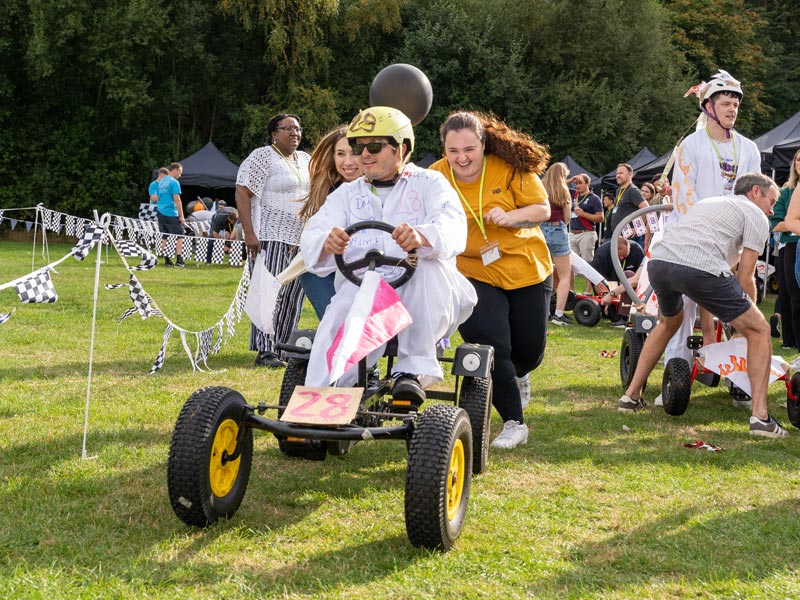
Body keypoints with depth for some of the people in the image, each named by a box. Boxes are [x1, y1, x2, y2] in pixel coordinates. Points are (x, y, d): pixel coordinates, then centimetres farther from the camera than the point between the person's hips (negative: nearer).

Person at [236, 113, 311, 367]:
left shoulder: (305, 160, 17)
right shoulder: (262, 157, -6)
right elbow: (242, 194, -12)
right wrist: (249, 233, -20)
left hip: (301, 238, 7)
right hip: (272, 236, -7)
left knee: (294, 294, 7)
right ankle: (265, 351, -10)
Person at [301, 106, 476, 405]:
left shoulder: (429, 183, 11)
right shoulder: (347, 194, 20)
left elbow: (453, 227, -12)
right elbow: (312, 235, 2)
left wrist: (422, 236, -38)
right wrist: (326, 243, -26)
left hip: (423, 302, -1)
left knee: (429, 267, -33)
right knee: (337, 319, -30)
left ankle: (414, 369, -29)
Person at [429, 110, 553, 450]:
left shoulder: (509, 167, -15)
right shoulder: (436, 177, -13)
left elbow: (543, 209, -11)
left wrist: (509, 217, -27)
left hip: (527, 269, 1)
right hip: (474, 274, -1)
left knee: (529, 349, 12)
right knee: (490, 345, -16)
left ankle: (518, 375, 52)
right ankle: (514, 423, 2)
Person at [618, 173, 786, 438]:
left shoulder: (709, 202, 39)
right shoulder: (756, 216, 17)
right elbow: (745, 278, 10)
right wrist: (749, 314, 26)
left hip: (658, 261, 7)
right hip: (699, 267, -7)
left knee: (670, 322, 37)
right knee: (759, 331, 10)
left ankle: (631, 396, 35)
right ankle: (760, 416, 0)